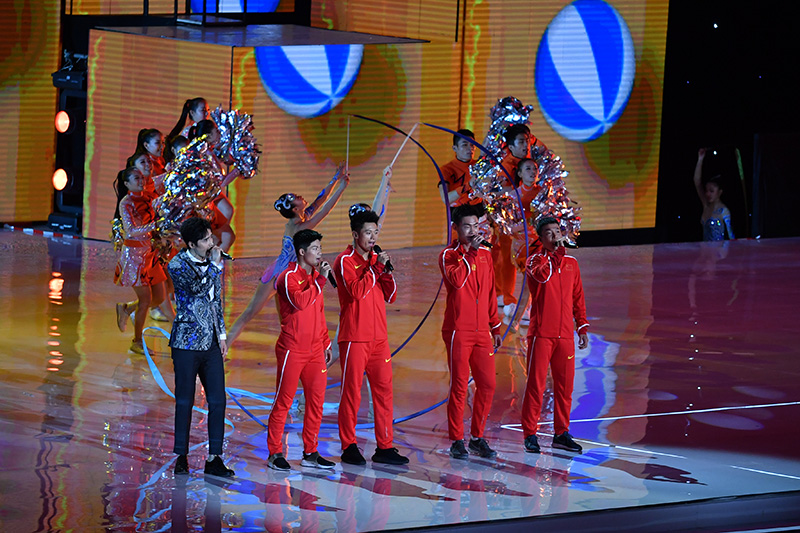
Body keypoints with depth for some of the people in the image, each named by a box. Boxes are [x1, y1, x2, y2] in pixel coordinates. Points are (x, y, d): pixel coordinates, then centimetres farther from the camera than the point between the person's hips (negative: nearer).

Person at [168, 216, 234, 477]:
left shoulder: (210, 262, 10)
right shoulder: (178, 265, -8)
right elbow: (199, 287, -25)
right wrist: (215, 265, -14)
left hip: (211, 343, 5)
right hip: (187, 341, -5)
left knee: (218, 401, -1)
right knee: (185, 402, 1)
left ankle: (214, 459, 2)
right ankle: (181, 457, 10)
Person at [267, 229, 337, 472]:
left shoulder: (315, 277, 16)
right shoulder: (289, 277, -9)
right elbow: (299, 301, -27)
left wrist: (326, 342, 20)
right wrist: (320, 281, -21)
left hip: (314, 351, 7)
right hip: (292, 350, -7)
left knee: (316, 401, 5)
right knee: (283, 402, -3)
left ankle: (310, 453, 12)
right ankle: (275, 453, 3)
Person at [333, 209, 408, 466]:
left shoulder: (376, 259, 16)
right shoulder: (345, 261, -4)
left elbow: (390, 296, 12)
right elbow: (356, 291, -19)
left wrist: (387, 271, -4)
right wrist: (376, 267, -16)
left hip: (379, 337, 7)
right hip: (355, 338, -6)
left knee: (384, 389, 4)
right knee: (351, 391, -3)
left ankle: (384, 447, 6)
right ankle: (348, 447, 3)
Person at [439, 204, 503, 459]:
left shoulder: (485, 254, 14)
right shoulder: (448, 255, -2)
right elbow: (457, 280, -23)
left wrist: (495, 327, 18)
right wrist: (470, 252, -18)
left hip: (481, 332, 5)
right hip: (458, 331, -5)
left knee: (487, 385, 3)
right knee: (459, 386, -4)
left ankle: (477, 438, 14)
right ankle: (457, 441, 4)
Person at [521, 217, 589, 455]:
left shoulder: (571, 263, 14)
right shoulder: (535, 261, 1)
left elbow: (578, 298, 18)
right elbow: (543, 275, -23)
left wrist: (582, 327, 13)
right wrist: (558, 252, -19)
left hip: (565, 335, 4)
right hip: (541, 334, -4)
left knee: (565, 384, 5)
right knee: (536, 384, -4)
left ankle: (561, 433, 14)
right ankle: (530, 434, 1)